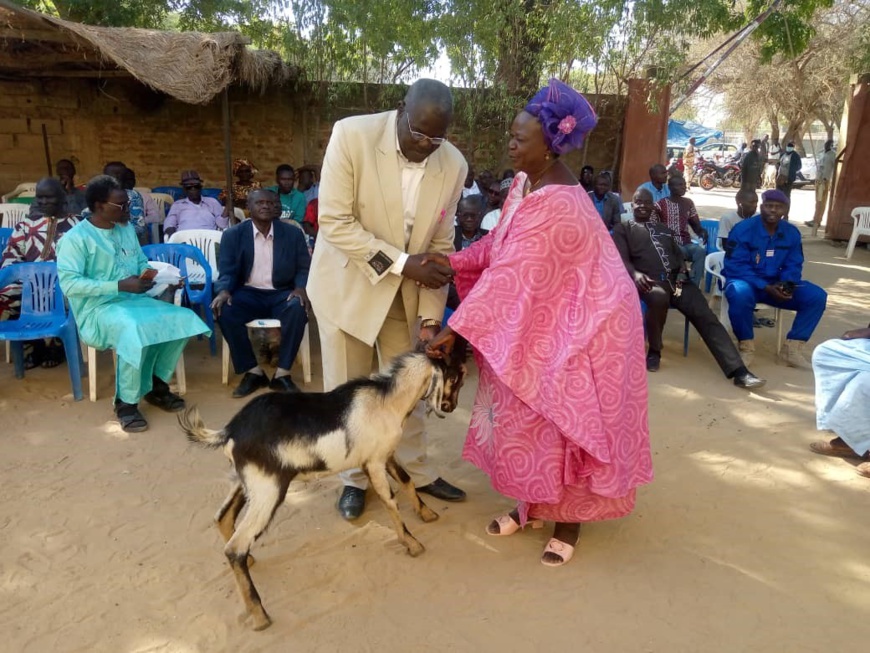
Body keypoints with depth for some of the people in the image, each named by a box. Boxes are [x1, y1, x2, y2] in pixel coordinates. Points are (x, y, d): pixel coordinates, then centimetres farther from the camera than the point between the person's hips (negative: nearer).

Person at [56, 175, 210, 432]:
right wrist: (119, 285, -23)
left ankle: (156, 384, 0)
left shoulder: (127, 228, 12)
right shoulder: (75, 238, -10)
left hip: (134, 299, 7)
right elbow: (68, 283, -18)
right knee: (135, 329, -38)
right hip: (97, 308, -7)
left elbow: (142, 262, 22)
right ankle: (126, 402, -18)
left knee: (183, 318, -16)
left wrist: (146, 275, -3)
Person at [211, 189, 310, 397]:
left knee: (298, 308, -34)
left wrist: (301, 288, -20)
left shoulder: (293, 233, 6)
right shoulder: (232, 235, 5)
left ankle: (282, 374, -22)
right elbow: (227, 271, 0)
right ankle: (253, 371, -16)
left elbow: (304, 268, 3)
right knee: (224, 311, -31)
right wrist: (224, 291, -23)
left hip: (282, 293, 0)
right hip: (248, 293, 1)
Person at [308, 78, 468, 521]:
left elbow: (439, 245, -5)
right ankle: (354, 478, 28)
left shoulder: (453, 165, -9)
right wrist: (401, 263, -26)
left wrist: (431, 317, -9)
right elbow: (335, 223, -21)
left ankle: (419, 472, 33)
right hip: (348, 284, -3)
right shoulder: (352, 135, -19)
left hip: (405, 293, 3)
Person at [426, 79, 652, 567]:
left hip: (578, 326, -9)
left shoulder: (556, 206, -29)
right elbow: (500, 243, 9)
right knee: (529, 414, 15)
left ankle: (569, 519, 25)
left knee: (566, 421, 4)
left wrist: (455, 329, -26)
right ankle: (533, 504, 33)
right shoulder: (527, 182, 0)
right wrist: (453, 261, -6)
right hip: (544, 318, 9)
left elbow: (510, 277, -30)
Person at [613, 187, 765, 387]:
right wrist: (635, 274, -21)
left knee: (706, 316, -17)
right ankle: (654, 351, -15)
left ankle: (738, 371, -29)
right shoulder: (623, 229, 17)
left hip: (675, 280, 4)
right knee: (659, 298, -41)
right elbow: (622, 259, 1)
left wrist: (682, 272, -1)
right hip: (650, 281, -4)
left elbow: (679, 255, 23)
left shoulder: (664, 229, 32)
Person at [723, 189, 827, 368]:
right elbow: (736, 266, -18)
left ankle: (792, 348, -4)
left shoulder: (792, 233, 3)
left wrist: (786, 285, -19)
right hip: (746, 281, -5)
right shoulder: (743, 229, -13)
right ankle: (746, 345, -17)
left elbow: (793, 266, 5)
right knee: (740, 295, -41)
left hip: (776, 284, 5)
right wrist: (766, 287, -26)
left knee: (817, 296, -12)